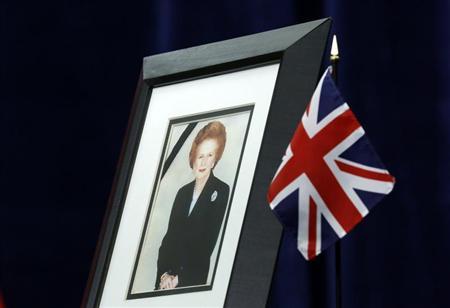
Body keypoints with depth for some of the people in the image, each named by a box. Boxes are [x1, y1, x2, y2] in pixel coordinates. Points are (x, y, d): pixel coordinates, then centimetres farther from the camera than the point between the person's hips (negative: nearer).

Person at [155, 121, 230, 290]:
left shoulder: (221, 192, -3)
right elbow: (169, 236, 11)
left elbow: (208, 242, -7)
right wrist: (164, 274, -4)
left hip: (193, 279, -5)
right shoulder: (183, 192, 15)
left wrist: (179, 278, -10)